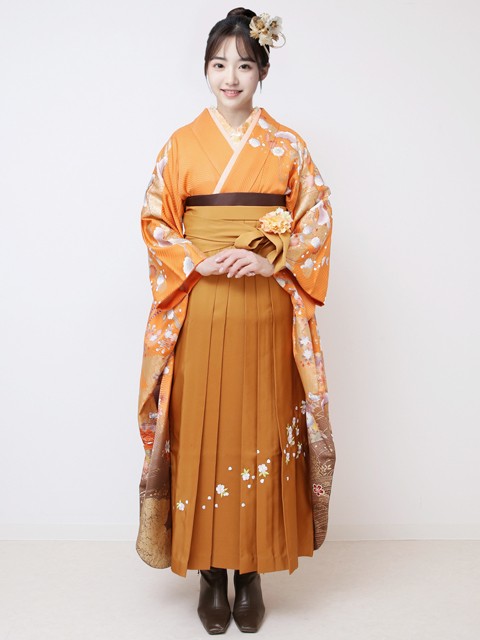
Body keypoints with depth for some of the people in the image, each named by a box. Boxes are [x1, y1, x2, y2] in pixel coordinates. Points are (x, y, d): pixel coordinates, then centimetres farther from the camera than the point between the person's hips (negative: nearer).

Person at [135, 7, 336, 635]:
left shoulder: (286, 145, 7)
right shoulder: (182, 143, 7)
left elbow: (316, 220, 3)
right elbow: (154, 219, 4)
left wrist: (269, 258, -13)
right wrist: (199, 260, -12)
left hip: (265, 309, 0)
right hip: (199, 309, 0)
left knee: (261, 433, 3)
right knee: (201, 433, 2)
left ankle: (252, 573, 20)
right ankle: (211, 573, 18)